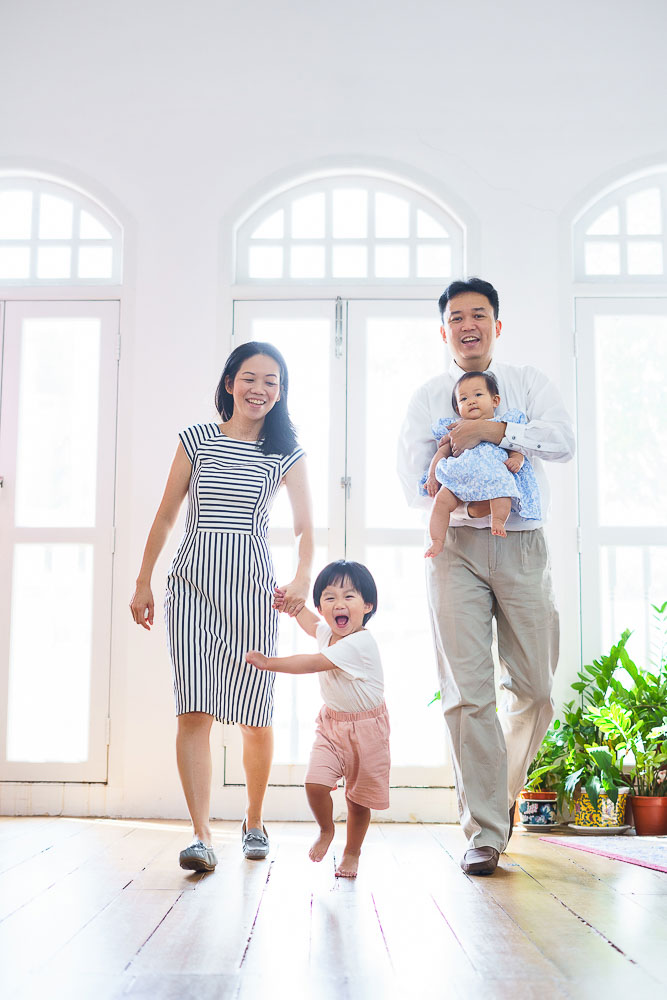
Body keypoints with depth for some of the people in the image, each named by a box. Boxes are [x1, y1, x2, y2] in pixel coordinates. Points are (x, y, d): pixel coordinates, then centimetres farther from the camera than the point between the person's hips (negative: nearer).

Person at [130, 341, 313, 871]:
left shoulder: (286, 454, 8)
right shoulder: (196, 440, 9)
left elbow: (306, 527, 0)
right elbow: (166, 516, 12)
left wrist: (303, 579, -19)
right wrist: (143, 583, 10)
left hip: (252, 587, 0)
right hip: (192, 583, 0)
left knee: (254, 718, 3)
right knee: (194, 712, -11)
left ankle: (254, 822, 25)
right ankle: (202, 837, -9)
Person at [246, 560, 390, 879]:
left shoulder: (359, 643, -27)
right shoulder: (327, 632, -1)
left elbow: (313, 664, -31)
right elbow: (310, 623, 27)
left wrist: (268, 662, -29)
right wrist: (291, 603, 13)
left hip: (365, 727, -6)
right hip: (331, 723, 6)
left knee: (358, 797, 7)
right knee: (315, 784, -10)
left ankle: (352, 852, 29)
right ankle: (326, 830, 19)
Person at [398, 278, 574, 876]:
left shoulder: (527, 382, 12)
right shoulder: (427, 398, 11)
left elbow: (564, 442, -6)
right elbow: (414, 481, 1)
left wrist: (492, 430, -15)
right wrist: (467, 505, -16)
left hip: (523, 545, 1)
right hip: (457, 547, -1)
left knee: (535, 688, 4)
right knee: (468, 691, -7)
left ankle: (505, 788, 32)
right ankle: (485, 832, 1)